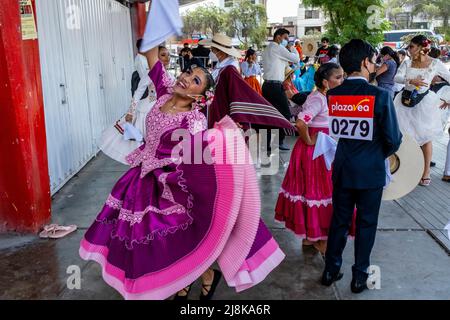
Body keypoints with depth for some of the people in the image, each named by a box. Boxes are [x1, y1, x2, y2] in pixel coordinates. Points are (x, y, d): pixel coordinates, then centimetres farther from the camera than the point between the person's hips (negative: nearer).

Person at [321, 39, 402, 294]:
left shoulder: (332, 95, -6)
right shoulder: (380, 95, -17)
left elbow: (332, 131, 3)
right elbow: (393, 139, -12)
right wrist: (382, 154, 8)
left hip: (342, 169, 4)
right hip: (371, 172, -3)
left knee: (339, 220, 17)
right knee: (366, 224, 12)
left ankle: (331, 270, 28)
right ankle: (360, 277, 24)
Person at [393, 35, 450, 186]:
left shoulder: (435, 64, -6)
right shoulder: (407, 63, 1)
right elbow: (396, 77, -10)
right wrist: (411, 80, -26)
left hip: (424, 103, -2)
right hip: (406, 102, 3)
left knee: (425, 138, 6)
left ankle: (426, 172, 17)